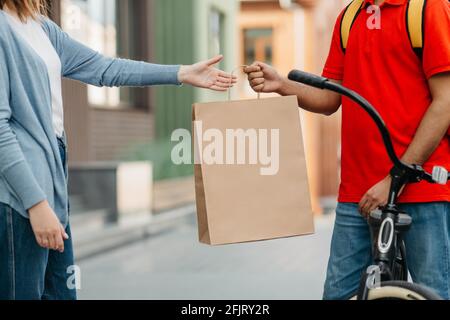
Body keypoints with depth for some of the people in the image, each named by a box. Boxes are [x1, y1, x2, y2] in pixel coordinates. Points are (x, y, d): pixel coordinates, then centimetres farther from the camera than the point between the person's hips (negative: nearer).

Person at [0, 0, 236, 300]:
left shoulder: (40, 25, 13)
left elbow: (102, 67, 17)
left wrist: (183, 73, 16)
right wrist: (36, 201, -20)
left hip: (50, 174, 9)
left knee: (60, 291, 13)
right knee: (24, 291, -1)